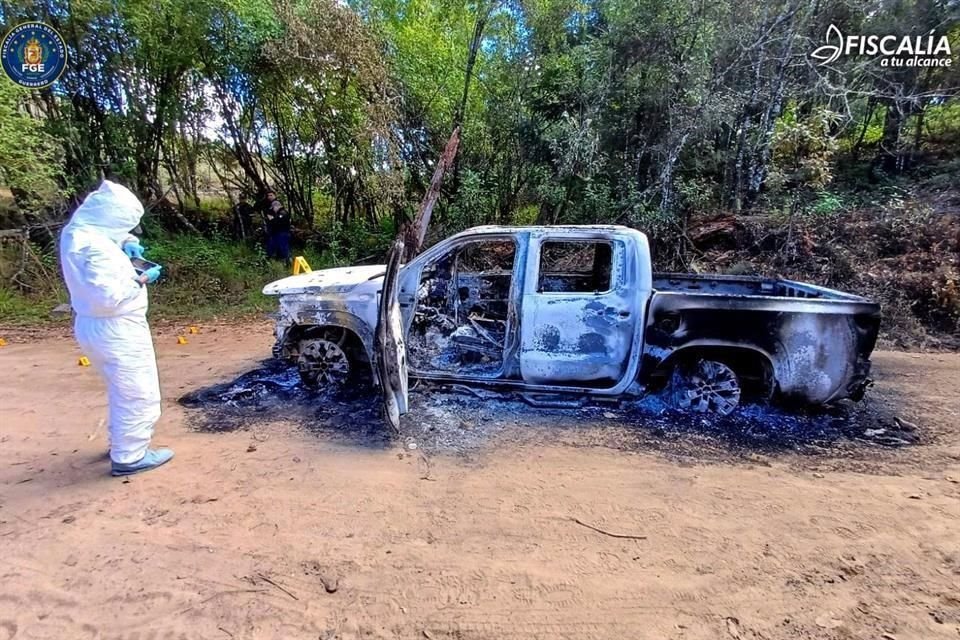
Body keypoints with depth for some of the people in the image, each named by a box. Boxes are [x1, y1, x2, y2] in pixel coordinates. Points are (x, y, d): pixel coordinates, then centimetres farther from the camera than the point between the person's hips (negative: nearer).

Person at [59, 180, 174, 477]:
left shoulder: (76, 233, 5)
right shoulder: (95, 248, -25)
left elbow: (113, 237, 25)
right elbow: (109, 297, -29)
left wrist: (126, 244, 4)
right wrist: (141, 279, -17)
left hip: (97, 326, 11)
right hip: (116, 330, -11)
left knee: (122, 391, 26)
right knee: (137, 394, 2)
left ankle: (121, 442, 40)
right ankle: (129, 456, 13)